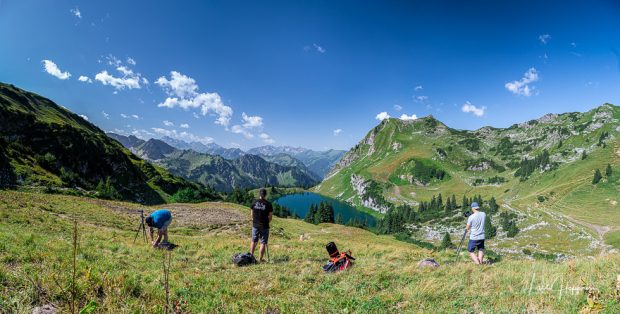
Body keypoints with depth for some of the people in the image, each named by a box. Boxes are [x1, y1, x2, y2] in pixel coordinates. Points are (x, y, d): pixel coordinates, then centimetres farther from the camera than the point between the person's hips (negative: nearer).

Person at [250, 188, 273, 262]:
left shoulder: (254, 203, -2)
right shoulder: (268, 204, -11)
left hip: (255, 225, 3)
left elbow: (252, 215, 6)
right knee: (263, 243, 6)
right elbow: (270, 217, -6)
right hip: (264, 226, -3)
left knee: (254, 241, 19)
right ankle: (260, 259, 10)